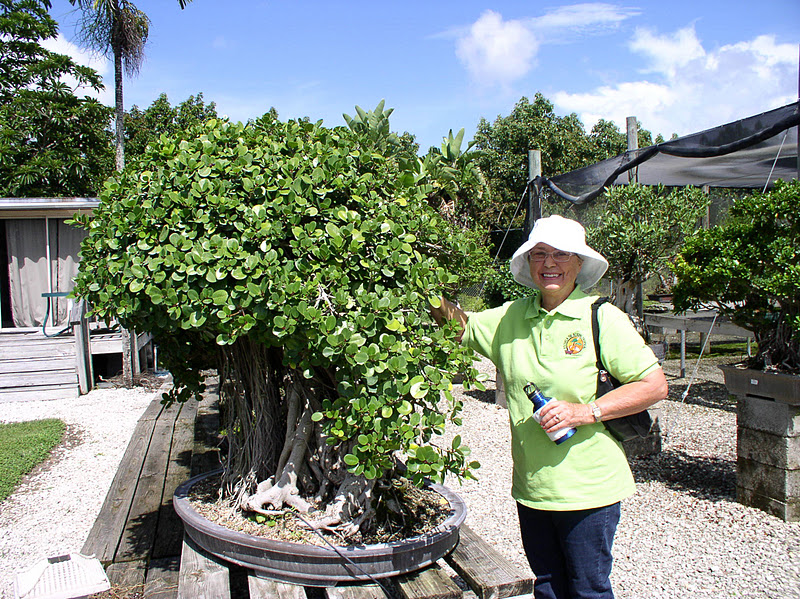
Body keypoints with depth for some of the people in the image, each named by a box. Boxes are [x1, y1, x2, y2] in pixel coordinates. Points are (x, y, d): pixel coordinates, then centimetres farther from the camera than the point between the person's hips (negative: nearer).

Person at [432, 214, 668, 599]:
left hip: (587, 488, -4)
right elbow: (457, 323, 13)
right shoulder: (510, 318, 3)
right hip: (531, 486, 4)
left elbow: (655, 385, -11)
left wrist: (586, 411, -20)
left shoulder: (602, 317, -10)